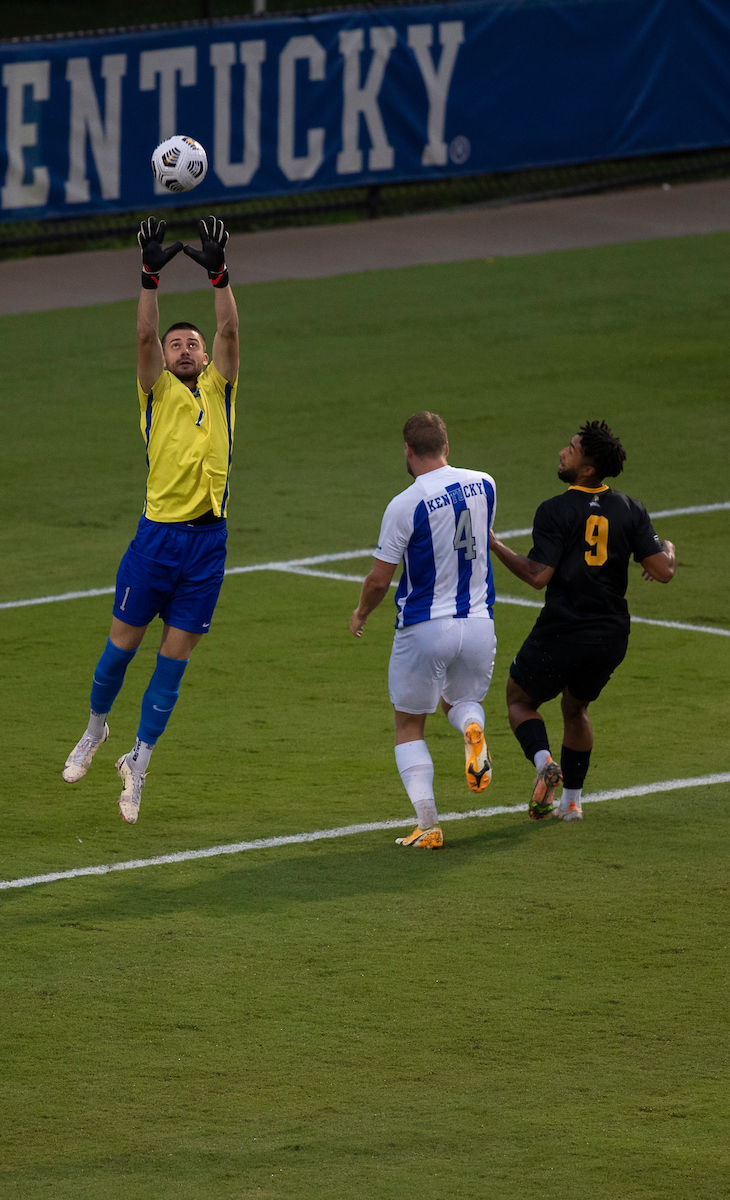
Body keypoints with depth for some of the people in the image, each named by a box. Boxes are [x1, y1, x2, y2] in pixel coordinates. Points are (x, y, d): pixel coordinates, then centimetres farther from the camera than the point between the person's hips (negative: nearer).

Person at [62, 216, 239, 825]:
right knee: (123, 643, 6)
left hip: (208, 542, 2)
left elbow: (230, 332, -2)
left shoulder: (219, 390, 11)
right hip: (158, 534, -2)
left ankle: (138, 761, 11)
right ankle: (96, 728, 31)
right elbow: (145, 335, -10)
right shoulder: (158, 392, 5)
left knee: (174, 661, 2)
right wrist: (151, 277, -20)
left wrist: (220, 275, -13)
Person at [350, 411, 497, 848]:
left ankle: (428, 824, 0)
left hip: (424, 628, -4)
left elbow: (380, 579, -8)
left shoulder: (406, 505, -15)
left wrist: (361, 614, 11)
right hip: (479, 624, 4)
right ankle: (473, 729, -9)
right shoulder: (483, 485, -1)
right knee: (462, 699, 29)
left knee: (409, 726, 12)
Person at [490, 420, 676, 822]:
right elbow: (662, 572, -4)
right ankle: (572, 800, 26)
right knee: (576, 709, 27)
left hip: (562, 632, -5)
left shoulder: (555, 511, -13)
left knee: (520, 699, 15)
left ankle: (544, 761, -12)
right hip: (611, 635, 5)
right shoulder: (631, 510, 0)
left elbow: (539, 574, -18)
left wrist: (496, 546, -6)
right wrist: (668, 551, 19)